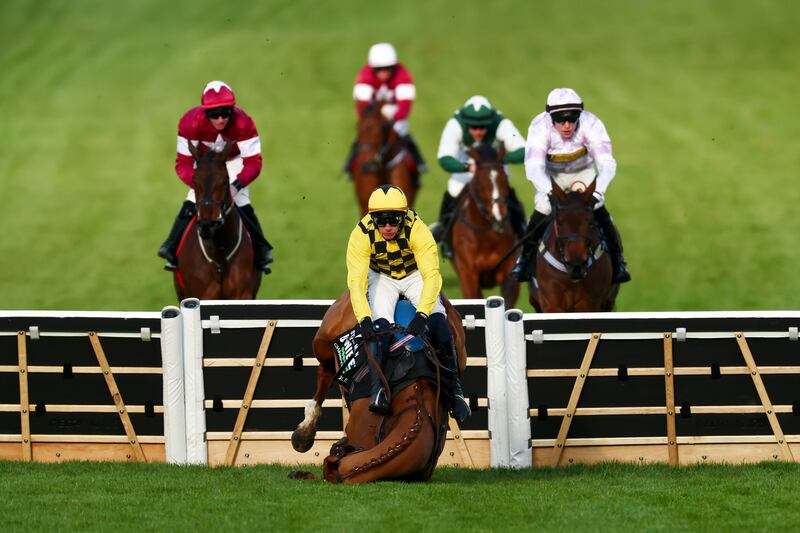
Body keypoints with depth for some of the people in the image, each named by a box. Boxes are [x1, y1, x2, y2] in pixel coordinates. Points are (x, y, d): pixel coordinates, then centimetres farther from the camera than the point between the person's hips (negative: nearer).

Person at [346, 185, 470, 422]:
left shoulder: (417, 229, -31)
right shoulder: (362, 234, -28)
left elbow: (431, 275, -37)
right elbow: (356, 279, -32)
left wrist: (422, 314, -50)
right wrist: (364, 319, -46)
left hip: (414, 275, 0)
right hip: (381, 278, 0)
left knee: (438, 322, -21)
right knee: (378, 325, -28)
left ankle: (455, 390, -10)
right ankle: (376, 389, -30)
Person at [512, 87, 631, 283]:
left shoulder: (591, 124, -33)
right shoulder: (540, 126, -33)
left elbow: (606, 163, -38)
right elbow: (534, 166, -42)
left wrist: (598, 191, -55)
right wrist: (550, 192, -60)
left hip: (583, 172, 0)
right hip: (551, 174, 0)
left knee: (599, 212, -16)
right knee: (541, 212, -15)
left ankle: (617, 259, 2)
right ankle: (525, 258, 9)